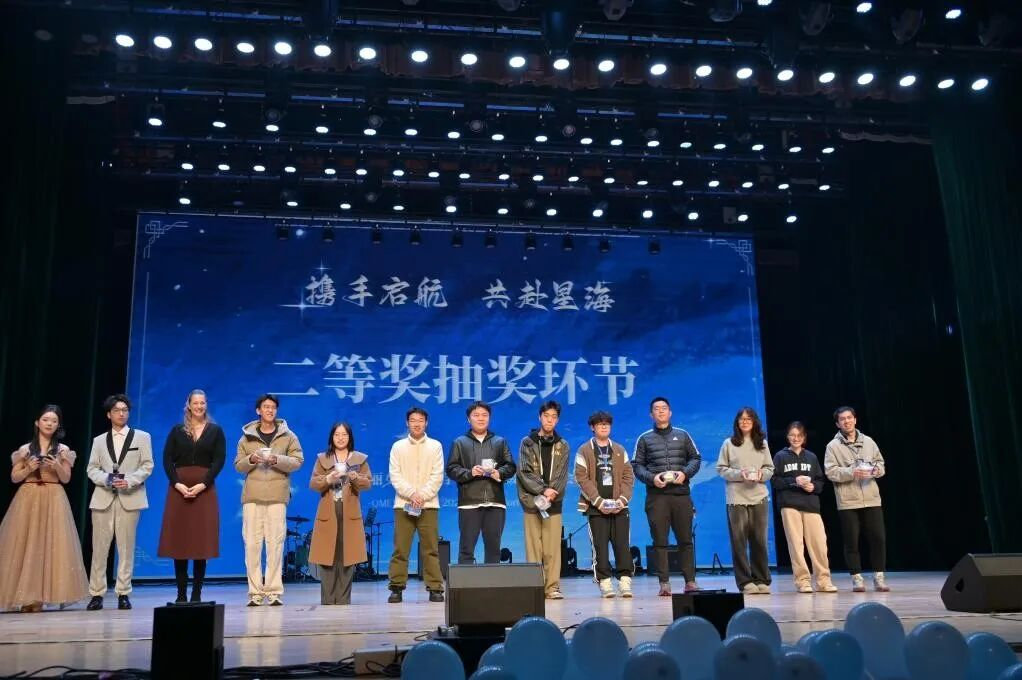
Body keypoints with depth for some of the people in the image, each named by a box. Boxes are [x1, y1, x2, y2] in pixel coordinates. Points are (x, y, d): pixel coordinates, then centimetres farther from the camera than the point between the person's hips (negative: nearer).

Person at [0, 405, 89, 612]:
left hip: (53, 500, 0)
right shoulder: (25, 449, 8)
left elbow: (66, 479, 4)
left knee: (52, 544, -6)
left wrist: (57, 467, -14)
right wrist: (29, 469, -10)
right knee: (25, 544, -3)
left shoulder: (63, 450, 7)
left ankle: (40, 596, -2)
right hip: (28, 500, 1)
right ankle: (26, 596, 2)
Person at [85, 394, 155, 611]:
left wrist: (130, 480, -13)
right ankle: (96, 593, 5)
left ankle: (123, 593, 4)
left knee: (126, 547, -1)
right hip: (103, 497, 2)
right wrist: (106, 479, -11)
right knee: (99, 547, 0)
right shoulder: (99, 440, 18)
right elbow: (92, 469, 9)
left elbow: (147, 466, 3)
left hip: (130, 497, -2)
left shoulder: (142, 437, 11)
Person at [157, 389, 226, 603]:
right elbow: (167, 460, 3)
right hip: (178, 489, 1)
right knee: (178, 541, -1)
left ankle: (197, 593, 3)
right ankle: (181, 593, 5)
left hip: (205, 490, -1)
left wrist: (202, 485, -13)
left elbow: (219, 460, -1)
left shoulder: (215, 431, 8)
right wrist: (177, 484, -12)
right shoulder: (177, 430, 10)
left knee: (201, 541, -3)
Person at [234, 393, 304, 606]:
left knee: (275, 543, -5)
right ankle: (255, 592, 4)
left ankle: (274, 592, 0)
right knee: (251, 543, -2)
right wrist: (251, 459, -8)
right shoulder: (247, 437, 13)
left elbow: (298, 461, 4)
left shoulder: (288, 436, 10)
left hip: (277, 495, -1)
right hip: (252, 495, 1)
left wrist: (277, 460, -12)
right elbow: (238, 465, 12)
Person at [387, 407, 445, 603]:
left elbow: (437, 476, 1)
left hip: (428, 505, 0)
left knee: (431, 549, 0)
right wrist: (411, 494, -12)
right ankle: (397, 587, 5)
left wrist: (422, 495, -11)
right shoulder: (398, 446, 9)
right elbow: (395, 476, 1)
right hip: (403, 504, 1)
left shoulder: (435, 446, 8)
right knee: (400, 549, 0)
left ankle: (435, 588, 3)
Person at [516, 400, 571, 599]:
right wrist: (543, 490, -14)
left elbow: (562, 476, 3)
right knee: (533, 547, -1)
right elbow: (524, 473, -3)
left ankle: (552, 587, 6)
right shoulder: (527, 443, 6)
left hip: (554, 504, 1)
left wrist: (551, 495, -13)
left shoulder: (562, 446, 12)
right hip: (532, 503, -1)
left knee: (552, 549, 1)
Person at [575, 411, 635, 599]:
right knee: (600, 545, -3)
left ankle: (625, 580, 1)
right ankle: (604, 582, 2)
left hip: (619, 506, 3)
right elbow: (581, 478, -5)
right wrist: (599, 501, -12)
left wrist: (622, 499, -6)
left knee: (622, 544, -2)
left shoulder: (619, 450, 14)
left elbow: (628, 476, 9)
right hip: (596, 506, -2)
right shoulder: (584, 451, 3)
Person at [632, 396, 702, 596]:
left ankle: (690, 580, 8)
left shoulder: (682, 435, 14)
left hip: (681, 493, 1)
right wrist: (651, 478, -12)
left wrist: (685, 473, -6)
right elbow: (636, 465, 5)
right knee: (659, 540, -1)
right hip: (656, 496, -1)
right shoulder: (644, 439, 10)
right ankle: (664, 583, 3)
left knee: (685, 539, 2)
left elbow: (696, 458, 12)